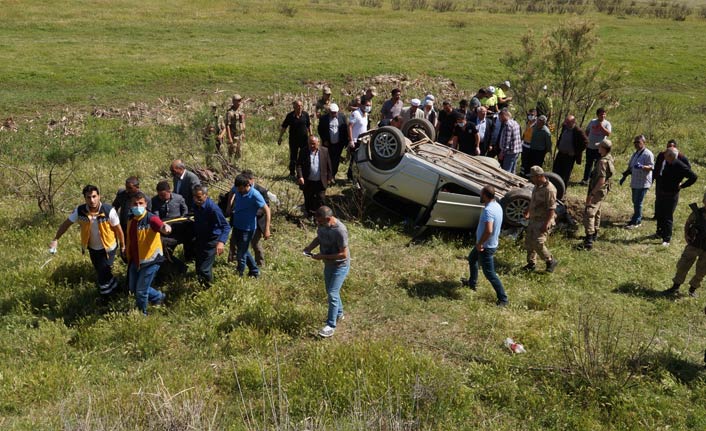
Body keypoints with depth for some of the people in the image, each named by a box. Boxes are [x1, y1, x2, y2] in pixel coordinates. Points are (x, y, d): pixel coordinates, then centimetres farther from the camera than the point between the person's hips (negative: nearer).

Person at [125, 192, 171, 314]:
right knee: (133, 288, 19)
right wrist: (127, 251, 24)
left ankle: (142, 314, 30)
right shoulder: (131, 218, 1)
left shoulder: (151, 218, -22)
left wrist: (166, 228, -68)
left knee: (141, 291, 3)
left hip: (150, 260, -7)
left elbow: (161, 226, -46)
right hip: (135, 260, 7)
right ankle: (158, 297, 41)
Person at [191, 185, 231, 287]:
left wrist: (221, 242, -48)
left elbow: (226, 226, -33)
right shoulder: (196, 204, -7)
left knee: (204, 270, -10)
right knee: (198, 268, 20)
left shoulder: (213, 208, -29)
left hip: (211, 240, -7)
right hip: (199, 239, 7)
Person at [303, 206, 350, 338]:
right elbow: (319, 238, 12)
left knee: (332, 294, -8)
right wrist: (310, 247, -7)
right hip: (328, 264, 8)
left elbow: (344, 254, -28)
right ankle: (339, 313, 42)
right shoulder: (322, 225, -8)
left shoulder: (340, 231, -32)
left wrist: (323, 256, -27)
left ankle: (331, 325, 1)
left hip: (340, 265, -8)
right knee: (331, 291, 21)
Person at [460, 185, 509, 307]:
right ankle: (472, 283, 48)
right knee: (472, 258, 31)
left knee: (490, 274, -2)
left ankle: (503, 299, 4)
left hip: (486, 246, -10)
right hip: (492, 243, 10)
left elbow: (488, 230, -39)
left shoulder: (488, 210, -30)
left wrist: (480, 243, -25)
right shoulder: (497, 206, 1)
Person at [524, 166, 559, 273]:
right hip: (534, 219, 9)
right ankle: (531, 263, 27)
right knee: (528, 242, 13)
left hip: (543, 221, -9)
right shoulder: (537, 186, 7)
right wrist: (527, 212, 21)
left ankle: (551, 261, 7)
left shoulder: (549, 189, -22)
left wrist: (546, 223, -27)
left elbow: (552, 209, -24)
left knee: (538, 243, -12)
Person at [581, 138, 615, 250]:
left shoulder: (603, 162, -24)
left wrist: (591, 194, -25)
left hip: (598, 191, -11)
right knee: (596, 212, 25)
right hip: (603, 190, 11)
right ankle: (594, 234, 41)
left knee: (589, 213, -16)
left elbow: (601, 180, -28)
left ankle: (589, 240, -24)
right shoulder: (609, 158, 8)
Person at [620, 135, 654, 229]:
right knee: (635, 201, 15)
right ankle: (638, 219, 27)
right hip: (635, 182, 8)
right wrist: (624, 176, 16)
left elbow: (651, 167, -18)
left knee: (638, 202, -6)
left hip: (643, 182, -8)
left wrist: (642, 166, -35)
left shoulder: (648, 154, -13)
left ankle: (635, 222, 2)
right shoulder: (635, 154, 14)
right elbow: (630, 167, 21)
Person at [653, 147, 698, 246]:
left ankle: (666, 239, 4)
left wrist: (682, 185, -13)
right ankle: (660, 232, 39)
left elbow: (693, 177, -17)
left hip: (671, 196, -6)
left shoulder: (680, 166, -20)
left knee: (668, 218, -2)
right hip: (659, 193, 7)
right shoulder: (663, 162, -1)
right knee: (659, 215, 20)